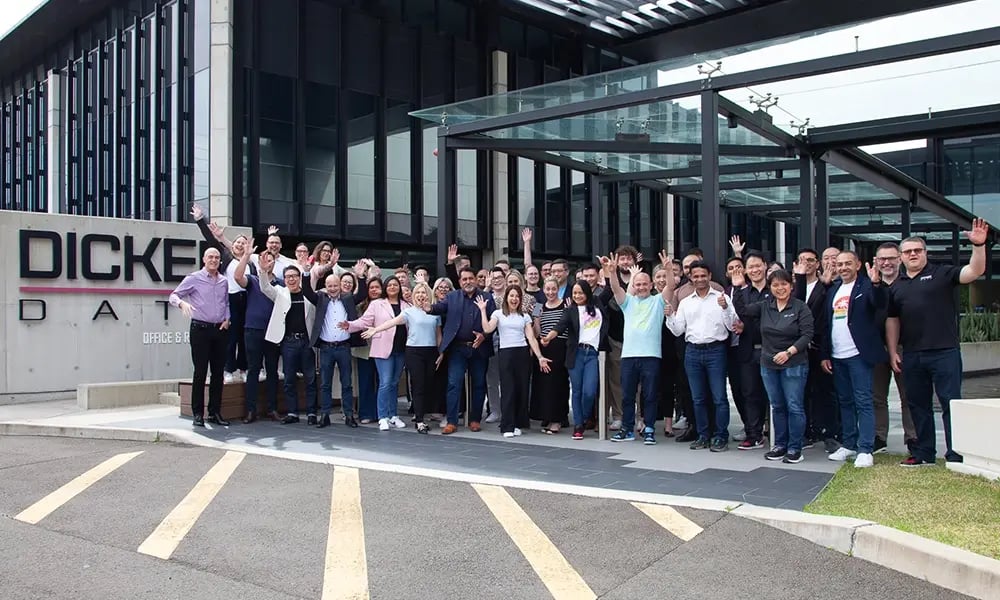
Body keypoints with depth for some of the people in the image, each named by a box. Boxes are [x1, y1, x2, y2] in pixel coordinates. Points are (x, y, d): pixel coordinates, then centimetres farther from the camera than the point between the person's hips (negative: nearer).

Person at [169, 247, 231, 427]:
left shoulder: (224, 281, 12)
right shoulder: (193, 279, -2)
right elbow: (173, 296, -4)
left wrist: (227, 319, 6)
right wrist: (182, 303, -25)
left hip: (220, 330, 5)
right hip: (200, 329, -5)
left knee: (218, 373, 6)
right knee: (200, 372, -4)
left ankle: (215, 412, 14)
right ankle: (198, 414, 2)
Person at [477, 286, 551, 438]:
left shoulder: (524, 316, 12)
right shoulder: (498, 313, 6)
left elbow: (531, 338, 5)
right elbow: (487, 329, -10)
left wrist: (540, 357, -4)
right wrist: (483, 310, -9)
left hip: (522, 353, 3)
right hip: (505, 353, -2)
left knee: (522, 389, 3)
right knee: (508, 389, -4)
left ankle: (518, 424, 15)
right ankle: (507, 426, 2)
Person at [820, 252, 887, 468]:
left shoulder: (866, 286, -3)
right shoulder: (833, 290, 15)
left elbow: (880, 303, -23)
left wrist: (876, 283, -42)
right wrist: (825, 355, 12)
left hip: (858, 355, -6)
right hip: (837, 357, 7)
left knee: (863, 402, -5)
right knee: (845, 401, 13)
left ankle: (865, 450, -4)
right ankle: (848, 444, 21)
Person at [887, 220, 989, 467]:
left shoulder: (942, 274, 2)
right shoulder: (896, 287, 14)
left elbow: (975, 271, -13)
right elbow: (892, 321, 16)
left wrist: (978, 245, -29)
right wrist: (893, 352, 9)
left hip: (944, 352, -5)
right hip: (911, 356, 5)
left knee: (951, 403, -2)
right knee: (918, 404, 11)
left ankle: (956, 455, 2)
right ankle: (924, 453, 20)